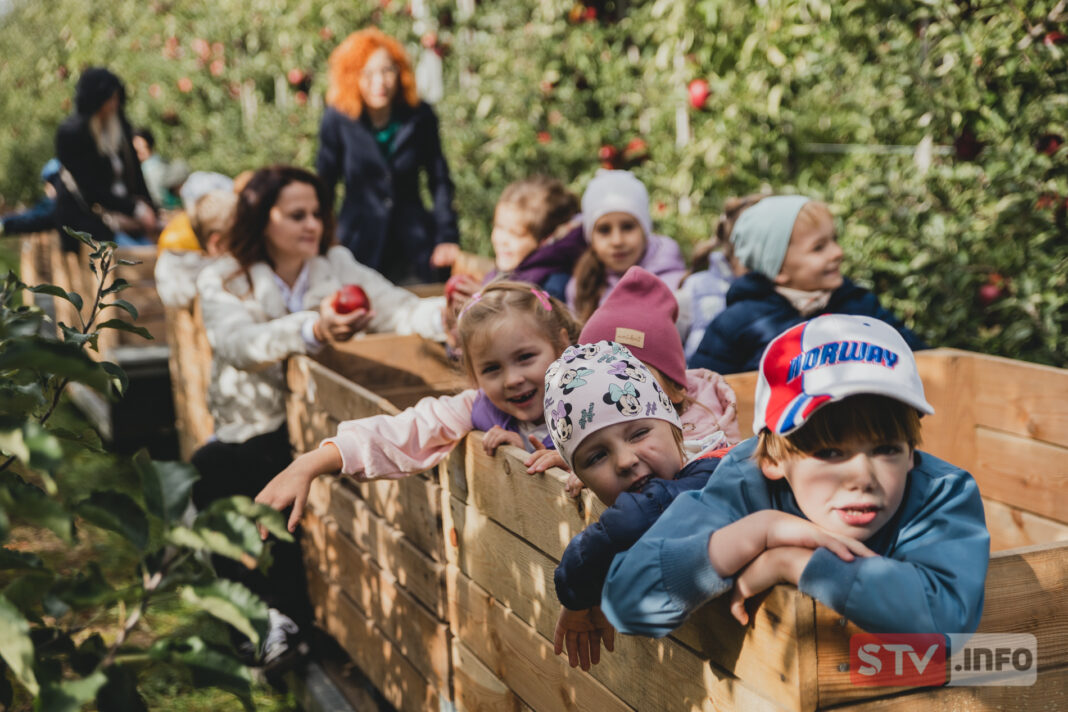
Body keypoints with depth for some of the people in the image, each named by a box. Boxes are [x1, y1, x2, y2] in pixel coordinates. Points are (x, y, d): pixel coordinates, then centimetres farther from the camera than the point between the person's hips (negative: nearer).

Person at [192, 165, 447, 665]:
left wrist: (448, 312, -33)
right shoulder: (223, 281, 1)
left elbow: (399, 309, -9)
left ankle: (283, 612, -12)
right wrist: (311, 330, -41)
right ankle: (279, 610, -14)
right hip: (254, 433, -1)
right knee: (209, 472, -30)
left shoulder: (338, 268, 7)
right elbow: (239, 343, -21)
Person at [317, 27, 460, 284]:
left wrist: (447, 238, 0)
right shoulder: (337, 121, -5)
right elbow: (324, 186, 2)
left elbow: (439, 181, 5)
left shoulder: (420, 117, -1)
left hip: (415, 245, 1)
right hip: (361, 246, -1)